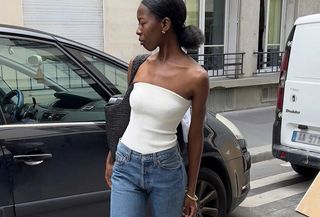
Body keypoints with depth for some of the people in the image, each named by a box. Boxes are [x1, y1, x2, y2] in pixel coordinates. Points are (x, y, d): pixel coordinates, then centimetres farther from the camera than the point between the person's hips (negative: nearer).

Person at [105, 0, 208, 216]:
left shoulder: (196, 76, -12)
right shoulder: (137, 65, -1)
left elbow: (195, 137, -5)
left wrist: (191, 190, 1)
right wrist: (111, 159, 18)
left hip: (166, 170, -3)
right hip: (126, 167, 3)